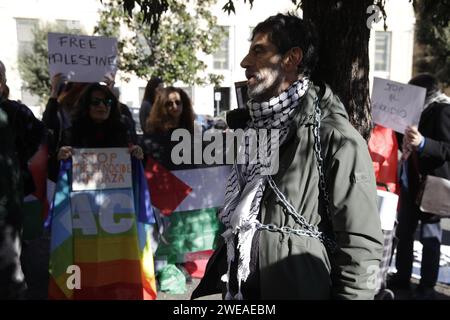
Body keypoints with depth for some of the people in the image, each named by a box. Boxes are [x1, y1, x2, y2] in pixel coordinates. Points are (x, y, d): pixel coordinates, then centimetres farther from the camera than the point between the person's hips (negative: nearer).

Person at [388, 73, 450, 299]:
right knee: (403, 233, 13)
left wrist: (422, 142, -36)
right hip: (410, 183, 8)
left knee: (429, 237, 3)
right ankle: (402, 277, 26)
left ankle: (427, 287, 14)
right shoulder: (420, 110, 13)